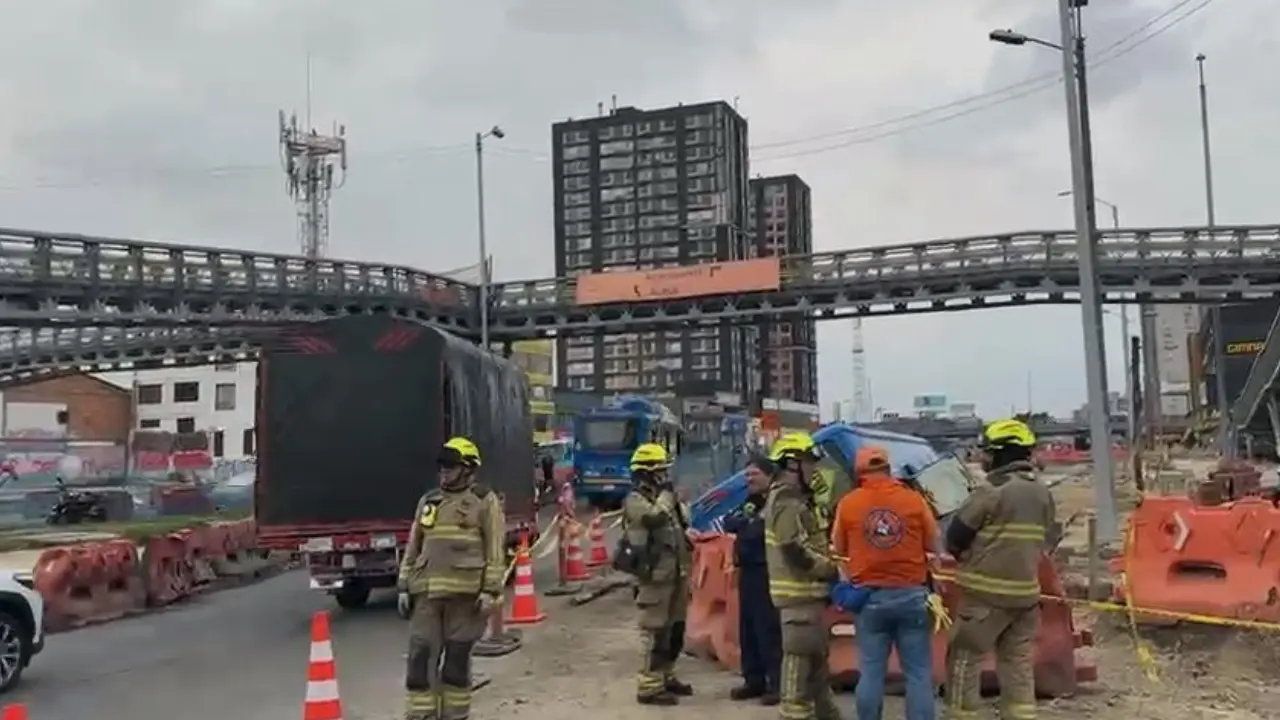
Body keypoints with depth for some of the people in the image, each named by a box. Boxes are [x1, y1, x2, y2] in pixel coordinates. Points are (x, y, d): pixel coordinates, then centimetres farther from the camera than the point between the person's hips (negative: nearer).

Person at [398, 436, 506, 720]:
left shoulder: (485, 501, 1)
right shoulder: (428, 501, 16)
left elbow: (495, 550, -4)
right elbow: (413, 548, 17)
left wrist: (491, 591, -12)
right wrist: (404, 587, 11)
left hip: (465, 593, -4)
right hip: (427, 592, 4)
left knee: (457, 659, 4)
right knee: (420, 656, -1)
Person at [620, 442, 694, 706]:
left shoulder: (661, 496, 16)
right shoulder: (635, 500, -10)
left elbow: (681, 525, 26)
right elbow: (654, 518, -30)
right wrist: (665, 495, -17)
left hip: (675, 573, 9)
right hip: (655, 575, -9)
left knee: (675, 629, 15)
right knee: (656, 632, -9)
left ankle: (665, 676, 29)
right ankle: (649, 687, -3)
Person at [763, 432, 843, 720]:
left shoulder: (793, 498, 18)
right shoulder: (788, 502, -16)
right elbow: (796, 552, -24)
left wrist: (828, 568, 12)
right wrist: (833, 571, -16)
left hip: (806, 591, 11)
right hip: (800, 593, -11)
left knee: (816, 659, 19)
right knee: (800, 659, -8)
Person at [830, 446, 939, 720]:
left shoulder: (848, 504, -1)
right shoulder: (914, 499, -2)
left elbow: (839, 548, 10)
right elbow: (933, 543, 8)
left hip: (869, 596, 1)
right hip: (911, 594, -1)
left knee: (871, 672, 7)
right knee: (918, 673, 5)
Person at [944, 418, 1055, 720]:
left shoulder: (992, 491, -16)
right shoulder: (1043, 494, 7)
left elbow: (955, 536, -9)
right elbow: (1037, 537, 15)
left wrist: (967, 556, 11)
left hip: (988, 592, -7)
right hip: (1025, 591, 7)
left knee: (964, 657, 4)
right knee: (1018, 662, 13)